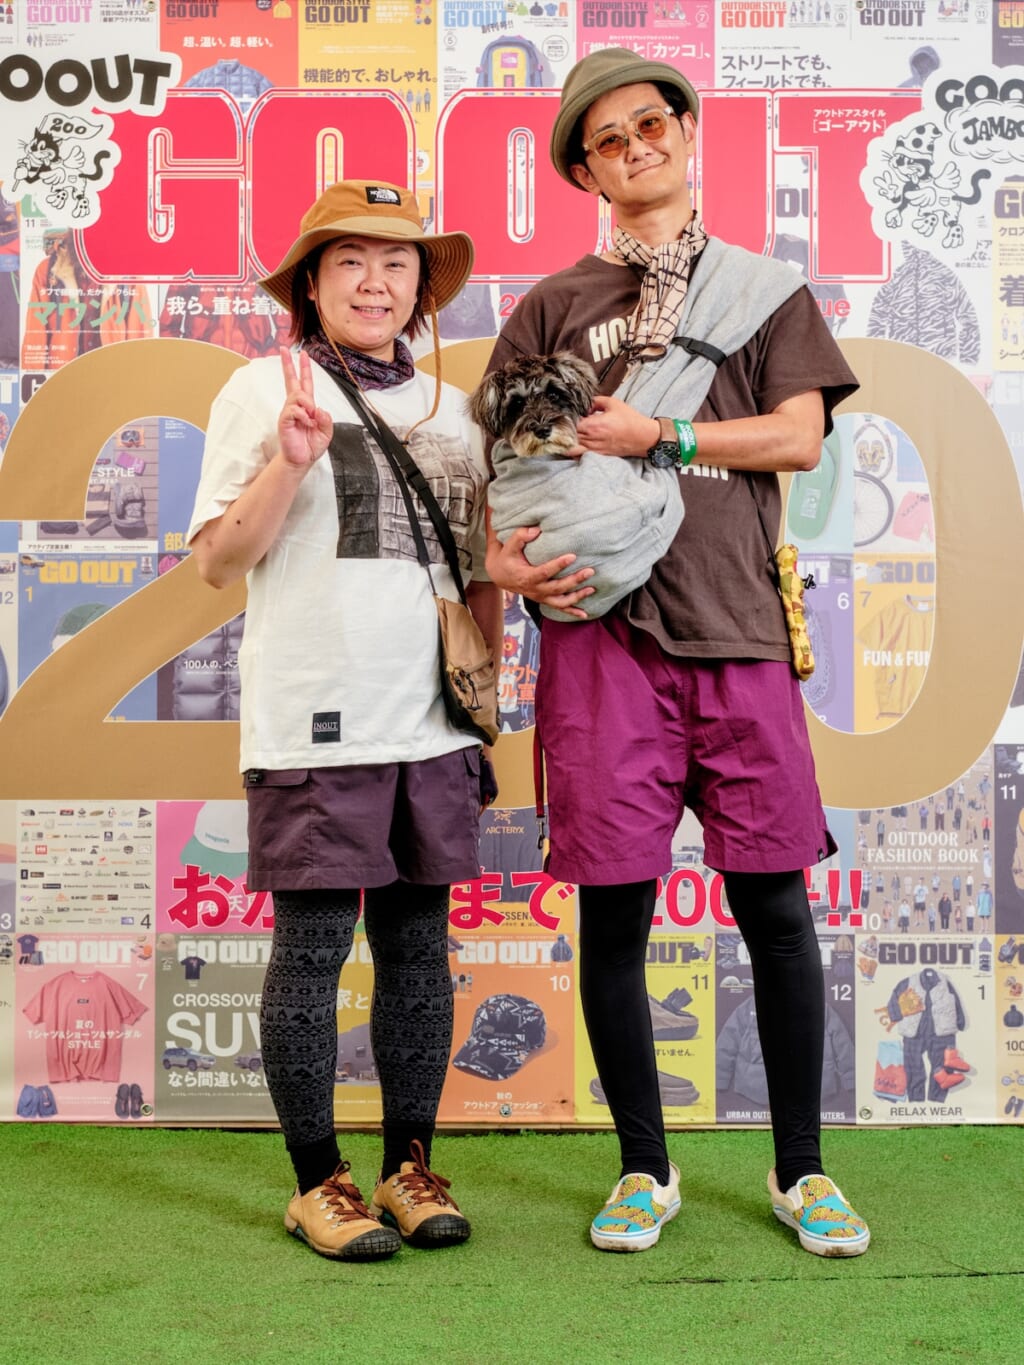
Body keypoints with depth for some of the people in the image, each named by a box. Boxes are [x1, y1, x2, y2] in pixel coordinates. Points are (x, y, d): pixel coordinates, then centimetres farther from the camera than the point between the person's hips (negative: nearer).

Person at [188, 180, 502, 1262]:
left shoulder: (449, 409, 16)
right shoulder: (264, 388, 2)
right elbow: (216, 561, -2)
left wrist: (483, 674, 8)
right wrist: (290, 462, -15)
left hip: (430, 724, 5)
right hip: (312, 723, -4)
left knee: (418, 945, 9)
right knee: (311, 947, 0)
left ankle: (409, 1166, 22)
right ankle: (317, 1180, 16)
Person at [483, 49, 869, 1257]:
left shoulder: (767, 289, 17)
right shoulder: (551, 307, 16)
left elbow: (798, 437, 3)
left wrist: (653, 435, -5)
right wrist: (501, 555, -5)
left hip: (738, 627, 1)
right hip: (603, 627, 0)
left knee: (774, 903, 2)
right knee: (613, 909, 2)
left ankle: (800, 1171, 19)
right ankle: (645, 1169, 20)